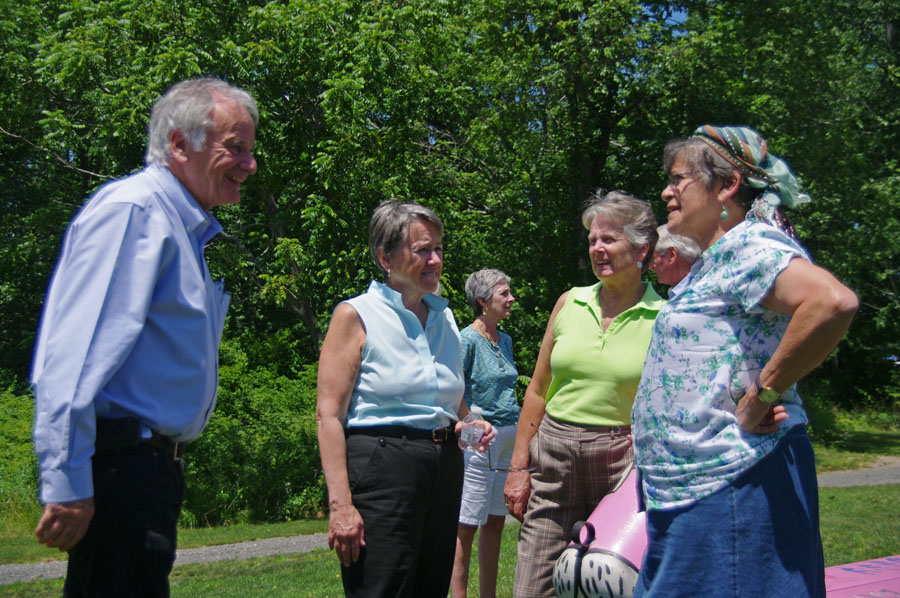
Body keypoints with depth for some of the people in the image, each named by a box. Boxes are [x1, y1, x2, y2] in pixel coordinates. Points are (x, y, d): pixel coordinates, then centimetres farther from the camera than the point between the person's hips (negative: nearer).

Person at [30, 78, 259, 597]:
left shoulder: (185, 228, 19)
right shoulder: (132, 209, -12)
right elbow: (76, 354, -21)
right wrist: (68, 485, -23)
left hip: (151, 465, 10)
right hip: (118, 466, -10)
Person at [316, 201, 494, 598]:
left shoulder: (444, 316, 15)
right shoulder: (356, 315, -5)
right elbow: (329, 414, -12)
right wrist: (340, 504, -20)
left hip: (445, 467, 7)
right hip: (381, 465, -6)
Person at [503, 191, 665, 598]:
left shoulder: (663, 319, -2)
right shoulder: (569, 303, 6)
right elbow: (537, 391, 11)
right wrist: (519, 466, 7)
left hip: (622, 461, -2)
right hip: (554, 458, 3)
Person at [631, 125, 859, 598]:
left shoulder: (746, 244, -13)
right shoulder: (715, 261, 19)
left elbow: (833, 302, -31)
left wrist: (765, 394, -23)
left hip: (730, 485, -10)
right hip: (694, 485, 10)